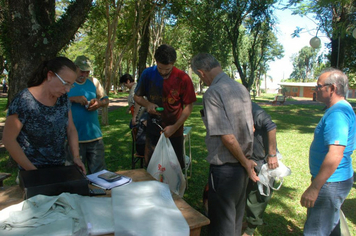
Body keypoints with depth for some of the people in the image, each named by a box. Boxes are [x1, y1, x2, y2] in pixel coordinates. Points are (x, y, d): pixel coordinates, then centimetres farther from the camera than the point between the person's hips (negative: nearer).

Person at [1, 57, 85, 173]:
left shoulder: (63, 98, -3)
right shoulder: (23, 101, -20)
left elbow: (71, 129, 2)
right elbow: (8, 139, -15)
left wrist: (76, 157, -9)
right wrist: (32, 170, -16)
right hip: (32, 169, -5)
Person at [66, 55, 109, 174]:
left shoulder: (94, 82, 11)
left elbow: (106, 100, 15)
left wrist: (99, 103, -7)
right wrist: (73, 99, -20)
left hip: (95, 135, 3)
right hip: (74, 138, -3)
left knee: (99, 172, 9)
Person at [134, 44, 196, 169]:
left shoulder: (183, 78, -13)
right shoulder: (148, 74, -5)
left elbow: (188, 106, -8)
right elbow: (137, 96, 6)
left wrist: (175, 127, -16)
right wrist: (147, 104, -16)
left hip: (174, 131, -2)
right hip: (152, 130, 2)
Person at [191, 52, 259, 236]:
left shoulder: (213, 93, -19)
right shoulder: (241, 88, 6)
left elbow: (227, 137, -23)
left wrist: (245, 162, -9)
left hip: (224, 167, -8)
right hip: (242, 165, 8)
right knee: (236, 217, 24)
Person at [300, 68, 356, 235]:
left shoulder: (338, 113, -24)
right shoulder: (341, 109, 12)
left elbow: (335, 155, -32)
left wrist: (314, 188, -29)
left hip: (331, 183, -10)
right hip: (334, 180, 10)